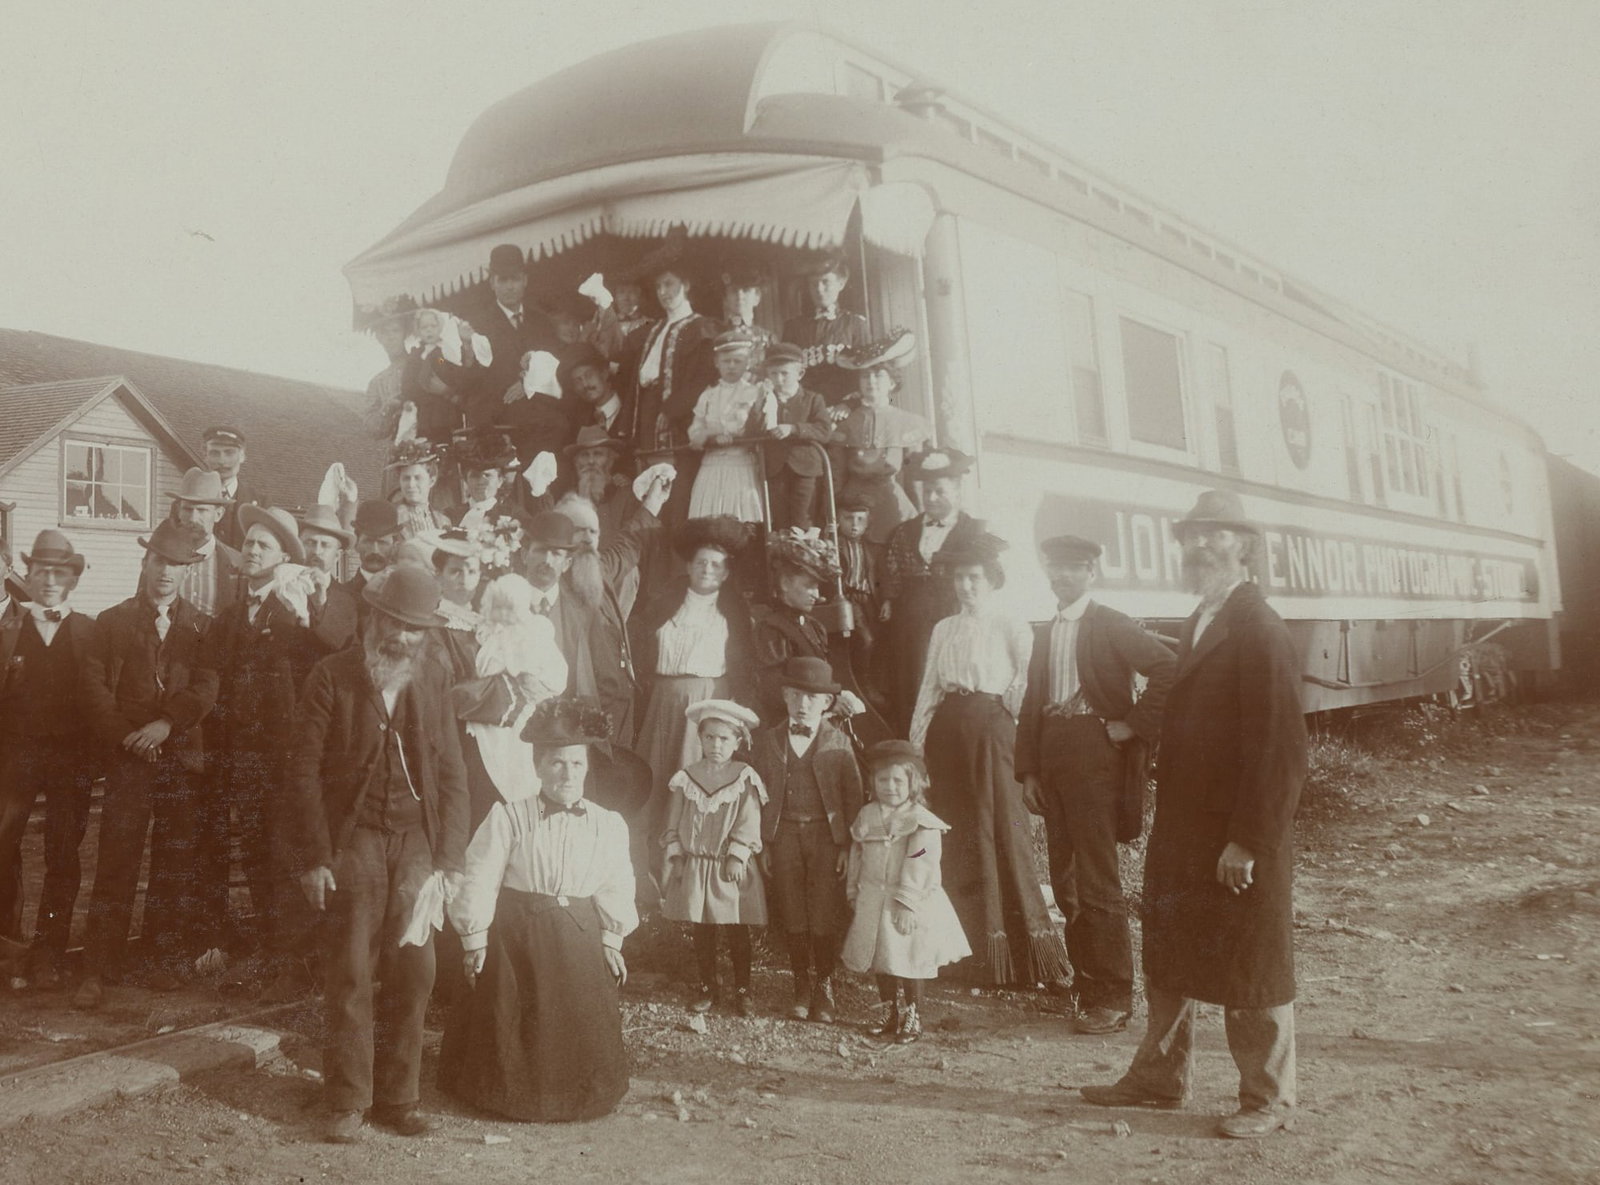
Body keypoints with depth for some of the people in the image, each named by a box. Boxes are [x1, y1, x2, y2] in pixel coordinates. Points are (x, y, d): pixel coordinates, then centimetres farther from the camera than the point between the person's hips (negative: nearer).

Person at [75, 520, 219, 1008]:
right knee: (115, 863, -5)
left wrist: (167, 723, -15)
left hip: (182, 755, 1)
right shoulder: (111, 621, 11)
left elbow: (207, 686, 0)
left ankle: (166, 959, 15)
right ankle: (98, 970, 1)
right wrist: (127, 735, -9)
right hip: (128, 756, -1)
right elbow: (94, 687, 3)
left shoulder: (201, 626, 11)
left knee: (176, 864, 4)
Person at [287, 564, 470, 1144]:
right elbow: (305, 771, -4)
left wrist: (450, 857, 3)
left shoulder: (431, 682, 8)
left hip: (415, 843, 3)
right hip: (353, 840, -3)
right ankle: (347, 1103, 12)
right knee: (351, 974, -1)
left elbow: (451, 773, 9)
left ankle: (398, 1097, 17)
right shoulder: (332, 677, -3)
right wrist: (313, 857, -8)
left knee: (414, 972, 2)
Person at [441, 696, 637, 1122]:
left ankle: (577, 1095, 26)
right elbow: (480, 881, -6)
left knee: (583, 1024, 6)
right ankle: (513, 1093, 25)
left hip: (579, 941, 2)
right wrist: (475, 940, -8)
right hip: (517, 937, -2)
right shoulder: (507, 819, -7)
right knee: (511, 1025, 5)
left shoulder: (609, 825, 1)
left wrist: (611, 940, 3)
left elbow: (616, 888, 7)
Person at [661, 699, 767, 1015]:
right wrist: (674, 855, 0)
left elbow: (748, 824, -10)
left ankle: (742, 991, 18)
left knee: (737, 932, 6)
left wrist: (737, 857, -16)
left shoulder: (745, 779, -7)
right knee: (701, 931, 11)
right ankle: (707, 988, 25)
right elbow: (674, 822, 6)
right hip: (694, 867, 3)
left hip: (731, 870, -3)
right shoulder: (687, 778, 2)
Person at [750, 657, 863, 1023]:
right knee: (793, 917, 7)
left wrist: (847, 845, -4)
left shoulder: (838, 743, 0)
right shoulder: (767, 740, 5)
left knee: (825, 917, 1)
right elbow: (757, 794, 7)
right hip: (784, 834, 2)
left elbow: (853, 796, 0)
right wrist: (763, 844, 2)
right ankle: (802, 987, 21)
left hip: (826, 834, -2)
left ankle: (824, 989, 17)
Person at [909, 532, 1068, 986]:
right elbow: (929, 688, 13)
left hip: (992, 730, -4)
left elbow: (1025, 686, -4)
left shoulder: (1012, 628, 2)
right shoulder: (944, 630, 15)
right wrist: (915, 742, 7)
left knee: (1003, 827, -4)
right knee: (957, 834, 6)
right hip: (948, 734, 4)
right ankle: (972, 945, 17)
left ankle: (1021, 946, 5)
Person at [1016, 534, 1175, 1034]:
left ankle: (1113, 997, 4)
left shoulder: (1111, 625, -3)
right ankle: (1084, 981, 21)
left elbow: (1168, 667, -15)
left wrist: (1135, 726, -14)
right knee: (1065, 880, 9)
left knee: (1098, 881, -5)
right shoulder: (1045, 632, 16)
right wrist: (1028, 772, 10)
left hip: (1096, 758, -6)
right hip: (1052, 762, 6)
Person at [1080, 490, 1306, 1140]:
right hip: (1182, 833, 9)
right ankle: (1158, 1077, 32)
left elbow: (1280, 749, -20)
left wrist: (1247, 840, -21)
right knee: (1166, 960, 17)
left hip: (1238, 842, -8)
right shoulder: (1199, 622, 12)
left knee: (1251, 969, 7)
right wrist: (1166, 823, 10)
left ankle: (1268, 1099, 23)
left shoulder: (1262, 631, -16)